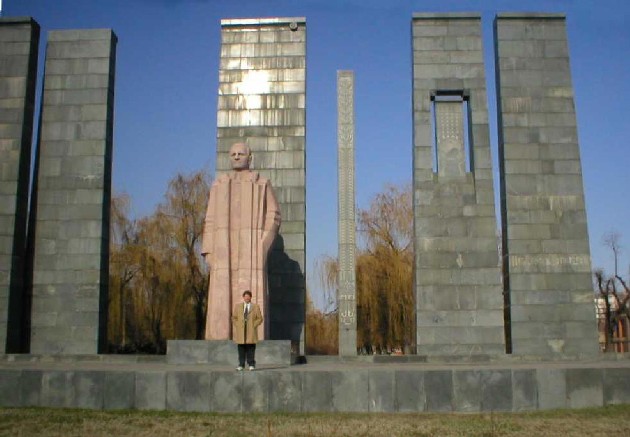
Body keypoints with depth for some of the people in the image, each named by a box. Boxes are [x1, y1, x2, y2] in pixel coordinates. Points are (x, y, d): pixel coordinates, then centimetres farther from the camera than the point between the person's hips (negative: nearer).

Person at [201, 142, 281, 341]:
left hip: (251, 249, -3)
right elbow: (211, 220, 14)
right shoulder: (219, 186, 18)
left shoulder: (262, 184, 9)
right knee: (222, 298, -5)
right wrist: (208, 250, 3)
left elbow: (273, 216, 2)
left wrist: (264, 246, -11)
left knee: (251, 297, -11)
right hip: (224, 250, 3)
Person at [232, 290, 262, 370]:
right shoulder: (237, 306, 14)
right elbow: (234, 318, 13)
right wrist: (238, 326, -1)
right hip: (240, 331, 1)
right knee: (241, 348, 0)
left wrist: (253, 325, -5)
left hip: (251, 331, -1)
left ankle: (251, 364, 3)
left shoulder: (255, 307, 9)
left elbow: (260, 318, 7)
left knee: (251, 348, -2)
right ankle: (241, 365, 4)